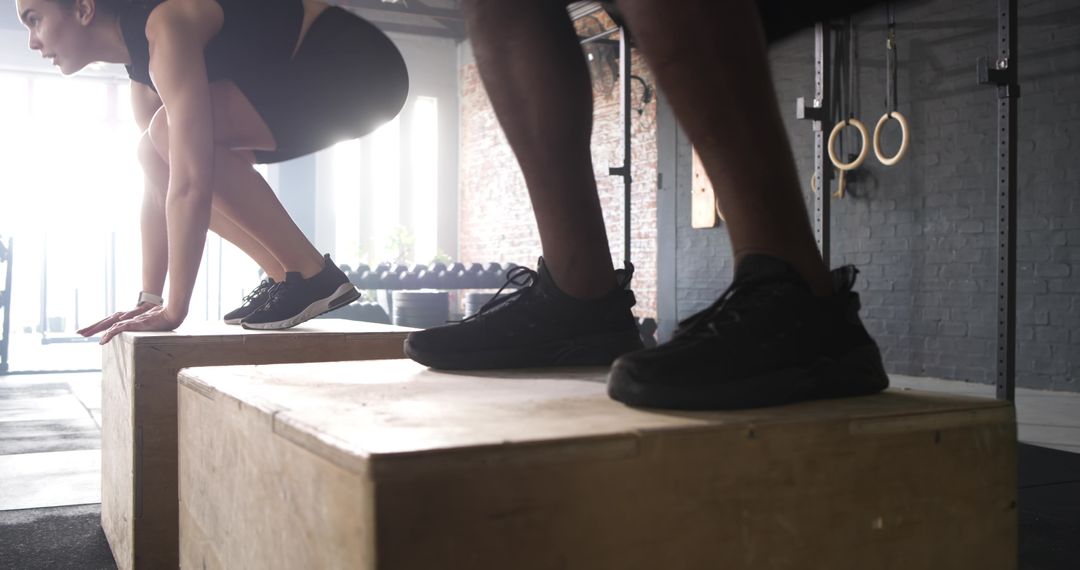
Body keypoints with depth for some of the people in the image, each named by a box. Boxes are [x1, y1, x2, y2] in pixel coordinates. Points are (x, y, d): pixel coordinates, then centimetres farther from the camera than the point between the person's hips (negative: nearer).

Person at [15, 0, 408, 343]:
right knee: (157, 151, 5)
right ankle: (287, 275, 4)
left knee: (171, 131, -23)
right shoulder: (143, 68, 8)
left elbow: (191, 182, -28)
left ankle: (312, 275, -16)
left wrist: (174, 311, -24)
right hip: (315, 83, 10)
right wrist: (150, 299, 8)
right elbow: (159, 182, 10)